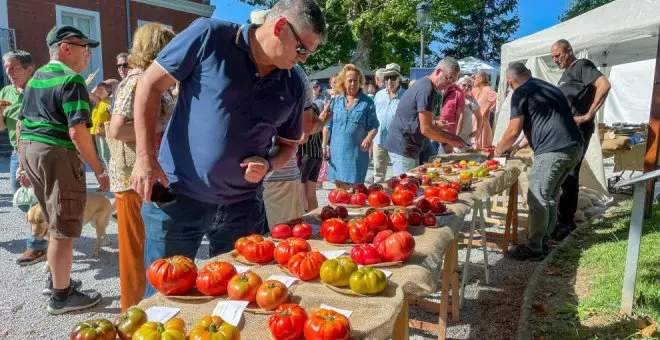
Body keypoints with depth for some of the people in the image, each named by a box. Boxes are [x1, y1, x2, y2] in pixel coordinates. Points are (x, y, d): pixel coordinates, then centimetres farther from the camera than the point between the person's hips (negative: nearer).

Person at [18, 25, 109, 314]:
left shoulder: (36, 77, 16)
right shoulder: (71, 79, -13)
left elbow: (21, 123, 20)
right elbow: (77, 130, -22)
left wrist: (23, 159, 28)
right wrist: (99, 170, -18)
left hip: (30, 148, 10)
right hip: (56, 153, -9)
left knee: (56, 223, 22)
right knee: (63, 229, 1)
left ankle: (56, 279, 35)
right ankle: (61, 296, 10)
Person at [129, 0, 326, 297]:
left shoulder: (292, 86, 3)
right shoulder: (209, 36, -9)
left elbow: (287, 144, 14)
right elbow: (150, 84, -4)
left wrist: (267, 164, -9)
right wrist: (146, 156, -11)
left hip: (241, 206, 4)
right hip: (176, 194, -3)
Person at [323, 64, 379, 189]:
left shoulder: (367, 102, 0)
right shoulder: (336, 101, 8)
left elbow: (373, 126, 1)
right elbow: (328, 125, 12)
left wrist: (369, 138, -18)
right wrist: (324, 145, 8)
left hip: (357, 152, -3)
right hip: (337, 150, 3)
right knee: (339, 186, 12)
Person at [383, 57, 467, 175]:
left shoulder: (424, 85, 14)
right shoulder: (426, 89, -17)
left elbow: (428, 124, 19)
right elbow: (426, 129, -19)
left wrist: (451, 136, 12)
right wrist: (451, 141, -7)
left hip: (407, 146, 10)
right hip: (403, 147, -10)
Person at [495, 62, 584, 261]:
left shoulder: (521, 93, -1)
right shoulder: (548, 87, 25)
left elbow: (513, 131, -2)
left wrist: (500, 149, 17)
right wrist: (520, 146, 37)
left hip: (553, 151, -9)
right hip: (574, 147, 9)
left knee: (537, 199, 0)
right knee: (550, 196, 18)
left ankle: (534, 249, 7)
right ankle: (542, 240, 26)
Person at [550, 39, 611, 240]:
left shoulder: (582, 66, -6)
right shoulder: (566, 73, 21)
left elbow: (604, 85, -21)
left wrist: (589, 115, -21)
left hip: (578, 130, -9)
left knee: (569, 175, -8)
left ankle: (566, 221, -1)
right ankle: (565, 218, 22)